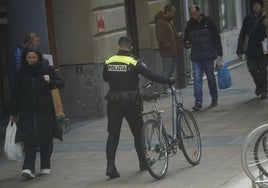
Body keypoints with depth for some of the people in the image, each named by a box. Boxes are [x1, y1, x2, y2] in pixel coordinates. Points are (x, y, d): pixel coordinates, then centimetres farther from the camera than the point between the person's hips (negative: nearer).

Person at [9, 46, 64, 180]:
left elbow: (61, 83, 8)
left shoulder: (47, 69, 1)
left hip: (46, 112, 0)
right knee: (29, 139, -10)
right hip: (27, 112, 0)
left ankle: (45, 166, 20)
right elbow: (16, 94, 8)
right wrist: (13, 113, 6)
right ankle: (28, 168, -17)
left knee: (46, 139, 6)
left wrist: (51, 81, -14)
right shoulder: (21, 73, 5)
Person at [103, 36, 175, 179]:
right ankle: (143, 162, 20)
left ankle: (110, 165, -5)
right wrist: (169, 81, -6)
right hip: (130, 102, -3)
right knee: (138, 132, 12)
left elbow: (105, 78, 17)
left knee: (113, 134, 5)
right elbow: (151, 76, -13)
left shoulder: (108, 62, 2)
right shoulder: (134, 62, -11)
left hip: (113, 102, 3)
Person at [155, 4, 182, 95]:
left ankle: (170, 87, 21)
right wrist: (170, 48, -20)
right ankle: (166, 88, -1)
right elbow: (161, 38, -19)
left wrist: (177, 34, 7)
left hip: (173, 51, 9)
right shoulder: (160, 22, -13)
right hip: (167, 52, -9)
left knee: (171, 70, 13)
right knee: (167, 70, -5)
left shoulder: (169, 21, 17)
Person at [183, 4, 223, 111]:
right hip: (195, 57, 2)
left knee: (211, 77, 9)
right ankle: (198, 102, -8)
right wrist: (187, 45, -9)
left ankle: (214, 99, 26)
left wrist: (219, 53, -4)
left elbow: (216, 37, 1)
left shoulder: (208, 22, -1)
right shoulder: (189, 25, 6)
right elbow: (186, 40, 16)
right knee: (197, 79, -7)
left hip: (208, 56, -2)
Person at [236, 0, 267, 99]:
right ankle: (259, 86, 24)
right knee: (253, 69, -3)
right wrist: (239, 49, 0)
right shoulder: (248, 19, 5)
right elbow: (242, 35, 5)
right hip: (251, 49, 2)